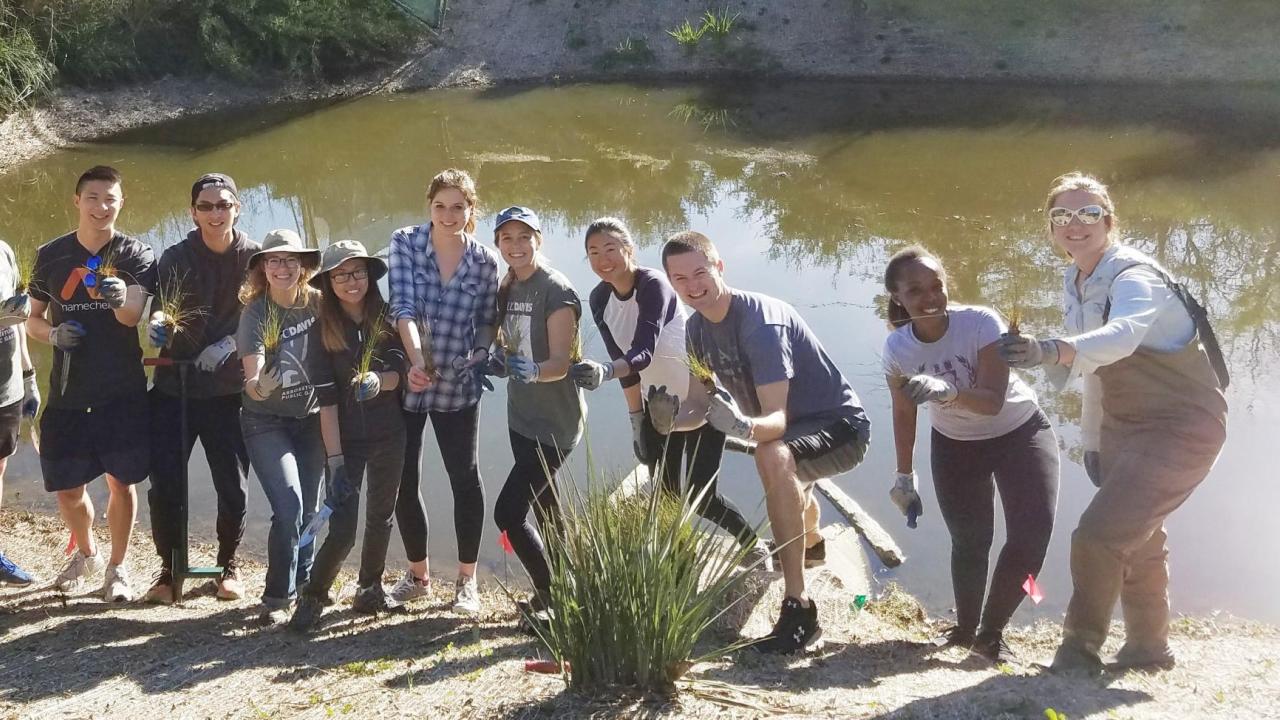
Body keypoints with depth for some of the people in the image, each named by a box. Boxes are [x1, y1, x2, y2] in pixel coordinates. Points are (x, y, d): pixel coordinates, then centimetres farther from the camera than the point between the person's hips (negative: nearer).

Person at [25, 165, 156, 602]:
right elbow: (34, 320, 11)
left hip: (122, 395, -2)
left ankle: (117, 567, 23)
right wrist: (53, 333, -12)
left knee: (121, 482, 3)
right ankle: (86, 554, 35)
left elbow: (133, 316, -19)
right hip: (68, 396, 2)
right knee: (67, 488, 7)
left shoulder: (135, 256, -3)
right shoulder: (51, 256, 3)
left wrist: (121, 297, -42)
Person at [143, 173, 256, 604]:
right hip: (173, 388, 1)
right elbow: (162, 307, -8)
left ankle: (228, 565, 25)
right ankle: (169, 570, 16)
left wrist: (229, 344, -20)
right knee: (164, 485, -3)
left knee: (233, 487, 3)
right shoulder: (176, 257, 3)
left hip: (227, 391, 0)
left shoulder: (254, 258, 1)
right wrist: (158, 323, -31)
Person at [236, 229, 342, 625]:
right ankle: (276, 598, 0)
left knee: (308, 510, 7)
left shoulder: (318, 304, -8)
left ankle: (303, 587, 28)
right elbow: (252, 377, -26)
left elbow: (328, 363, 4)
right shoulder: (255, 313, -17)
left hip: (311, 419, 3)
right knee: (289, 507, -16)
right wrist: (258, 386, -48)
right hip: (266, 422, -3)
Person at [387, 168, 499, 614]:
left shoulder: (485, 261, -2)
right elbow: (403, 306, -17)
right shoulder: (405, 243, -6)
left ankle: (466, 581, 20)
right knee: (403, 480, 8)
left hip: (458, 385, 0)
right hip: (406, 378, 0)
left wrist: (481, 353, -11)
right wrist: (416, 360, -29)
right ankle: (417, 574, 27)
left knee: (465, 477, 5)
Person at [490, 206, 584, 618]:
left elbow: (561, 362, -23)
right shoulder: (507, 289, 8)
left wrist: (533, 370, -41)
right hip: (521, 418, 8)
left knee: (508, 512, -12)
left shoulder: (556, 290, -16)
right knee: (546, 512, 15)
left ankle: (552, 598, 3)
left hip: (554, 422, -8)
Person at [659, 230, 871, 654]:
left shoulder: (760, 322, -28)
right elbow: (699, 405, -1)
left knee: (774, 457, -41)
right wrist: (673, 421, -23)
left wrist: (745, 426, -56)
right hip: (792, 431, 10)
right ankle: (809, 543, 78)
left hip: (841, 428, -9)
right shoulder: (698, 328, -3)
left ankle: (798, 607, -37)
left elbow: (777, 417, -35)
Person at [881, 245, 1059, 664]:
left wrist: (946, 391, -56)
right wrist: (904, 477, 2)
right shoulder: (897, 348, -19)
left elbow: (993, 401, -37)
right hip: (955, 445, 2)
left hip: (1020, 433, -2)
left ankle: (990, 633, 2)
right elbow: (904, 414, -3)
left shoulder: (981, 323, -30)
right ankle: (965, 629, 21)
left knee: (1032, 534, -15)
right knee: (969, 540, -4)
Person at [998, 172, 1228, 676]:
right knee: (1135, 540, 22)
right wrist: (1092, 437, 12)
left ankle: (1079, 652, -3)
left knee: (1098, 535, -19)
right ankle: (1148, 648, 42)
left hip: (1182, 425, -9)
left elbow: (1121, 335, -49)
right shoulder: (1073, 283, 0)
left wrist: (1050, 351, -66)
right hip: (1123, 424, 9)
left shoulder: (1133, 276, -25)